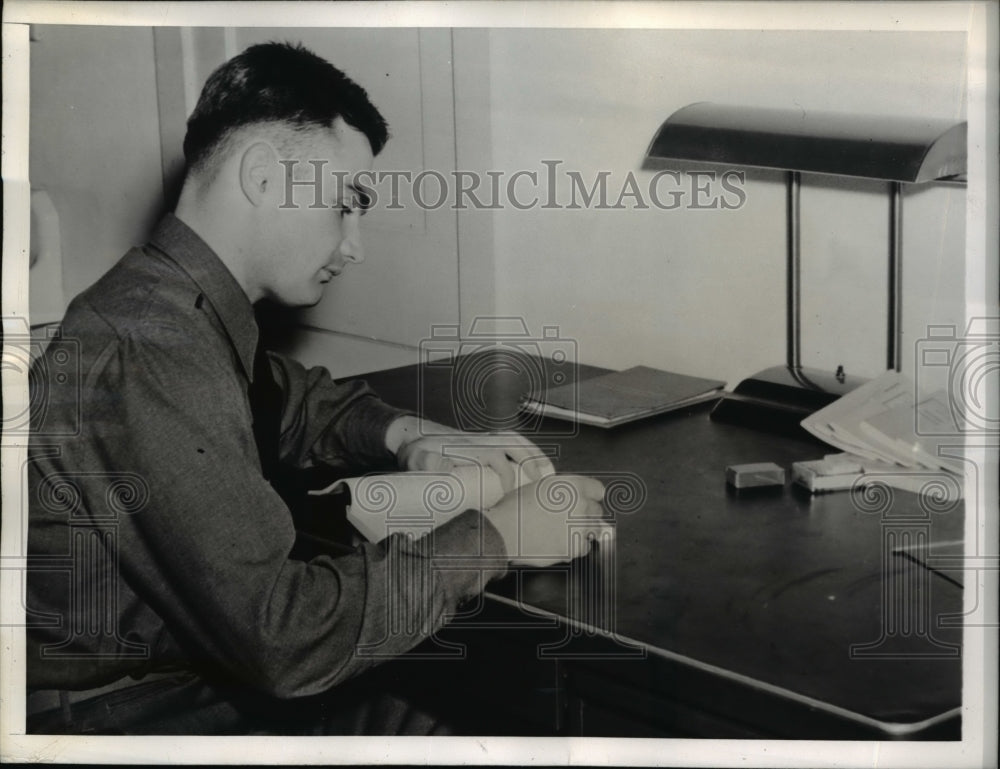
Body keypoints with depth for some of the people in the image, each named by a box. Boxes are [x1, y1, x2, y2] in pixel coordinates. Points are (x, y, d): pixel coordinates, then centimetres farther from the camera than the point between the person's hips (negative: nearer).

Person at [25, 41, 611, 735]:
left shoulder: (181, 310, 3)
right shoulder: (148, 348, -25)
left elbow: (295, 401, 25)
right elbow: (284, 633, -28)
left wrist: (406, 434, 4)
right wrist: (496, 537, -18)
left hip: (198, 673, 8)